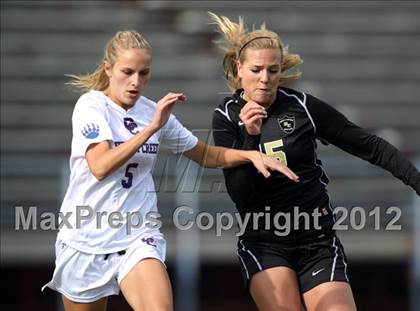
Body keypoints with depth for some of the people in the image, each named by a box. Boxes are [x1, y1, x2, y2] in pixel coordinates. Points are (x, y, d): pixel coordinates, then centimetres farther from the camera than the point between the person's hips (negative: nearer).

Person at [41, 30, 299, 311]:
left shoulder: (154, 111, 5)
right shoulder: (91, 105, -8)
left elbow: (207, 155, 16)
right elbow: (100, 166, -23)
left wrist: (252, 154, -1)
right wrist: (152, 127, -27)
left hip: (138, 236, 2)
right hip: (86, 235, -2)